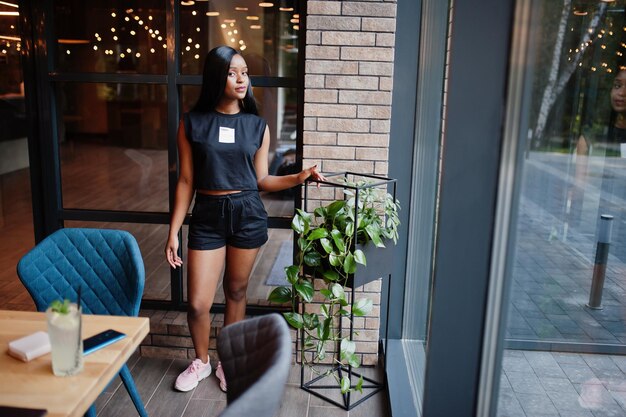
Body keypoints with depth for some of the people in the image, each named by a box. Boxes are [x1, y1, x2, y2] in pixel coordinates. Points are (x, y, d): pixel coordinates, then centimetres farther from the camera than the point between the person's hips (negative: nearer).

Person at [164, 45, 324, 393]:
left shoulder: (257, 126, 2)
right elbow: (186, 182, 0)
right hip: (207, 216, -1)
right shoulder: (192, 123, -2)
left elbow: (261, 180, 4)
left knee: (236, 292, 13)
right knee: (197, 304, 1)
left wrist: (300, 176, -10)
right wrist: (173, 232, -3)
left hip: (247, 214, 1)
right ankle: (201, 361, 30)